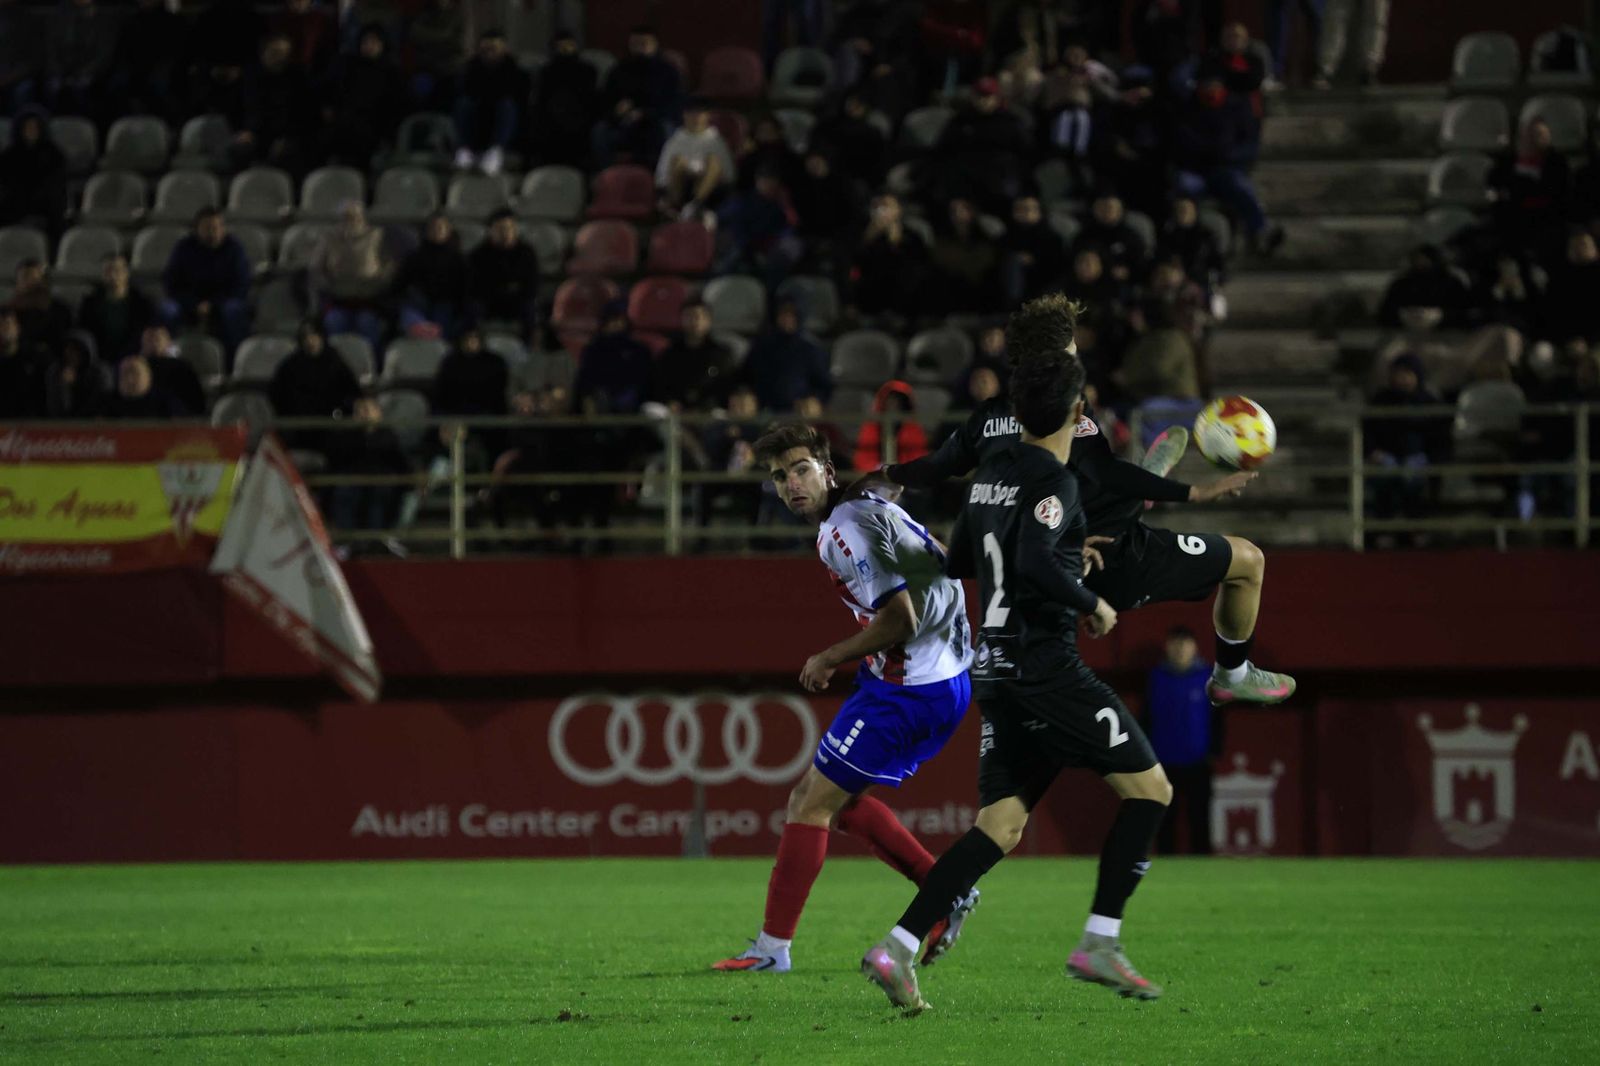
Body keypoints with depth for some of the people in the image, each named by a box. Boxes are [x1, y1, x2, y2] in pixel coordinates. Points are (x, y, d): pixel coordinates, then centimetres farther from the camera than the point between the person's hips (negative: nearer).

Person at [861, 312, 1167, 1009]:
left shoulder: (990, 474, 12)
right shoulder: (1053, 482, -13)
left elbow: (959, 561, 24)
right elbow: (1033, 567, -27)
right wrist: (1092, 603, -12)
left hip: (997, 671, 8)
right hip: (1047, 667, -8)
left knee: (1000, 826, 6)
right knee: (1149, 787, 2)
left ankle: (897, 949, -6)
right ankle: (1098, 944, -2)